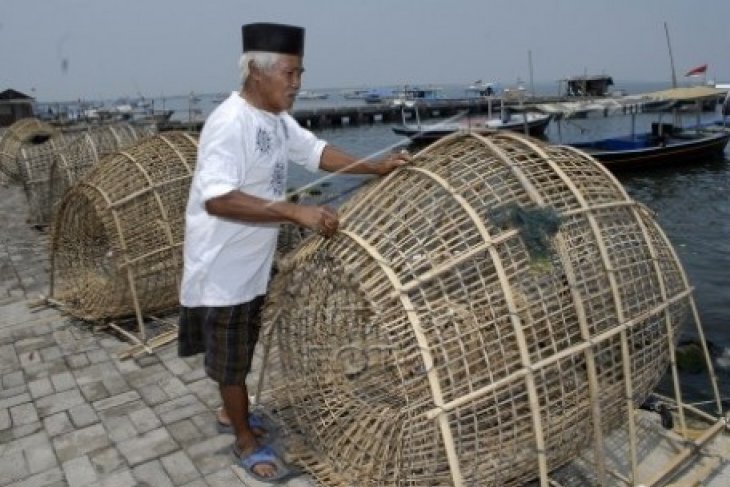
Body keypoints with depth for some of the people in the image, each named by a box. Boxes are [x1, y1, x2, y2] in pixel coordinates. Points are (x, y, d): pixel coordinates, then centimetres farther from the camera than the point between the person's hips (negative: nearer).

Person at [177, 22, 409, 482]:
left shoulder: (277, 119, 2)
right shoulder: (230, 122, -26)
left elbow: (315, 150, 12)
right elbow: (216, 199, -36)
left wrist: (376, 167, 1)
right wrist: (296, 211, -41)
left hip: (255, 261, 9)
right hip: (223, 267, -8)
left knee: (243, 349, 25)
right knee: (231, 358, 9)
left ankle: (232, 411, 47)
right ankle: (247, 441, 28)